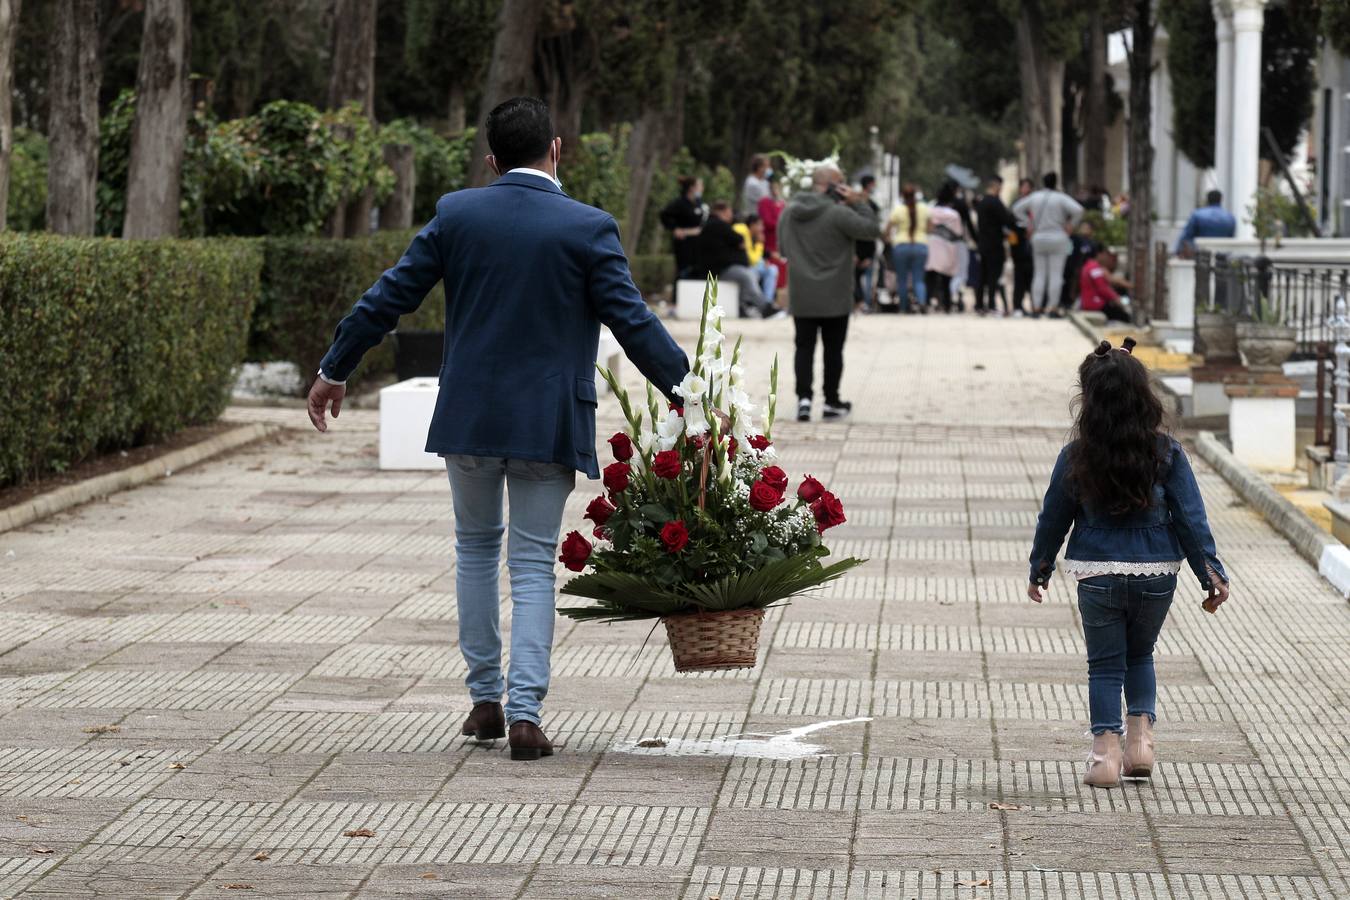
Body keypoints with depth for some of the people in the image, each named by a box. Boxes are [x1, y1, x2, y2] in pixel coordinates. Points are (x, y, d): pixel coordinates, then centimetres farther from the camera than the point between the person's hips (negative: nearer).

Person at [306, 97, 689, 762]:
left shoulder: (455, 215, -2)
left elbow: (388, 298, 3)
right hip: (548, 424, -2)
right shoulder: (588, 229, -8)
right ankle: (524, 712, -7)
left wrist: (333, 370, 14)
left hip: (468, 417, 2)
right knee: (533, 566, 4)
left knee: (476, 548, 20)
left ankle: (486, 699, 21)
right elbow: (633, 323, -9)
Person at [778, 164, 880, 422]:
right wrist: (859, 203, -4)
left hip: (801, 297, 4)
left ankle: (803, 397, -5)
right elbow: (872, 228, -12)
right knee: (833, 349, 7)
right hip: (834, 298, -4)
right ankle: (832, 403, 12)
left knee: (804, 347, 8)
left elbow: (783, 248, 15)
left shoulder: (788, 213, 4)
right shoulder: (838, 214, -17)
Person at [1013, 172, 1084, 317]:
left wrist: (1028, 224, 13)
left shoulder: (1035, 196, 6)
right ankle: (1052, 307, -6)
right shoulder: (1061, 197, -8)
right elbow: (1078, 210, -19)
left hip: (1038, 238, 4)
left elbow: (1017, 208, 13)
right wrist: (1071, 224, -4)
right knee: (1056, 275, -2)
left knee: (1039, 274, 9)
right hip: (1057, 238, -4)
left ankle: (1036, 307, 6)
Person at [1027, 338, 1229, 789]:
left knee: (1105, 664, 11)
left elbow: (1053, 519, 3)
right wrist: (1211, 572, 0)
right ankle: (1141, 734, 10)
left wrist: (1039, 570, 16)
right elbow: (1191, 518, -6)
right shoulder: (1166, 454, -9)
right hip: (1156, 572, 1)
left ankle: (1106, 750, 4)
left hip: (1097, 576, -1)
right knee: (1140, 655, 23)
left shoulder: (1075, 459, -8)